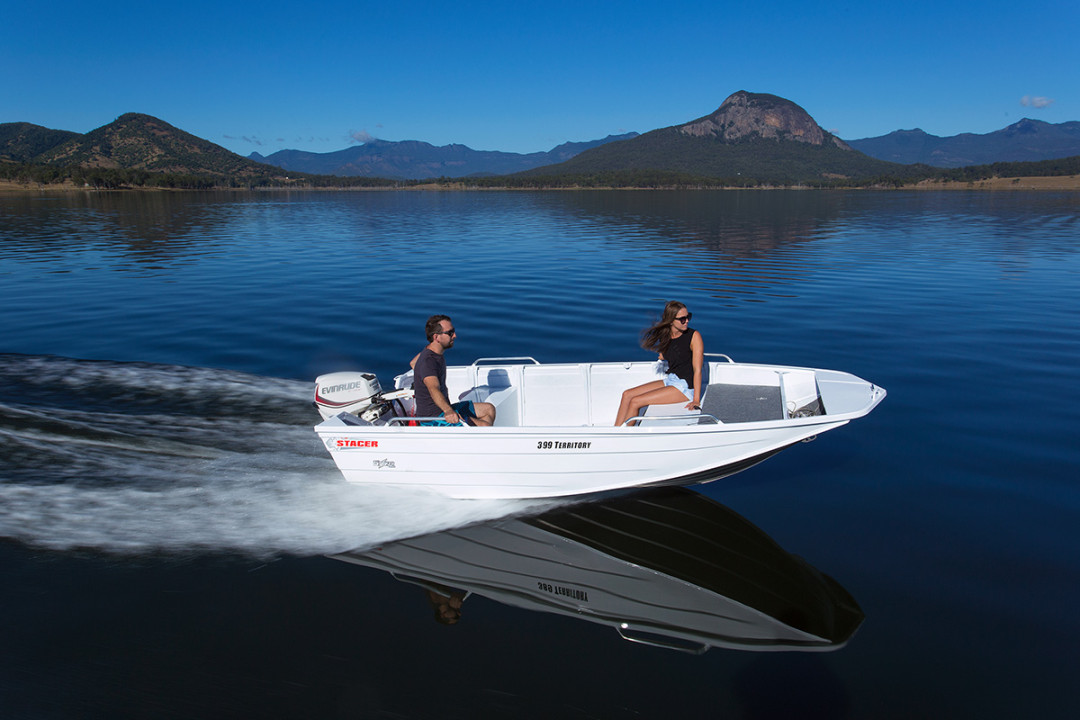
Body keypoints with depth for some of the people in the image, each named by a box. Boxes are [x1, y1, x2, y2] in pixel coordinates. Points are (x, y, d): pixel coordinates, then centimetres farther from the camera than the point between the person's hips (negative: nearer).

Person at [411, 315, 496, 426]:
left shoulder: (433, 351, 6)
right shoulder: (428, 361, -25)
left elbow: (413, 363, 28)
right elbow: (433, 389, -43)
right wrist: (448, 410, -60)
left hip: (444, 408, 10)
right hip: (433, 418, -10)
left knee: (489, 409, 12)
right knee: (485, 426, -19)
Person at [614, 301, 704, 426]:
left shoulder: (694, 336, -15)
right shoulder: (665, 336, 4)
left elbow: (697, 370, -19)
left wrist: (696, 400, -23)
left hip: (685, 387, -7)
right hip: (669, 380, 7)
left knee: (635, 402, -16)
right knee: (627, 395, -2)